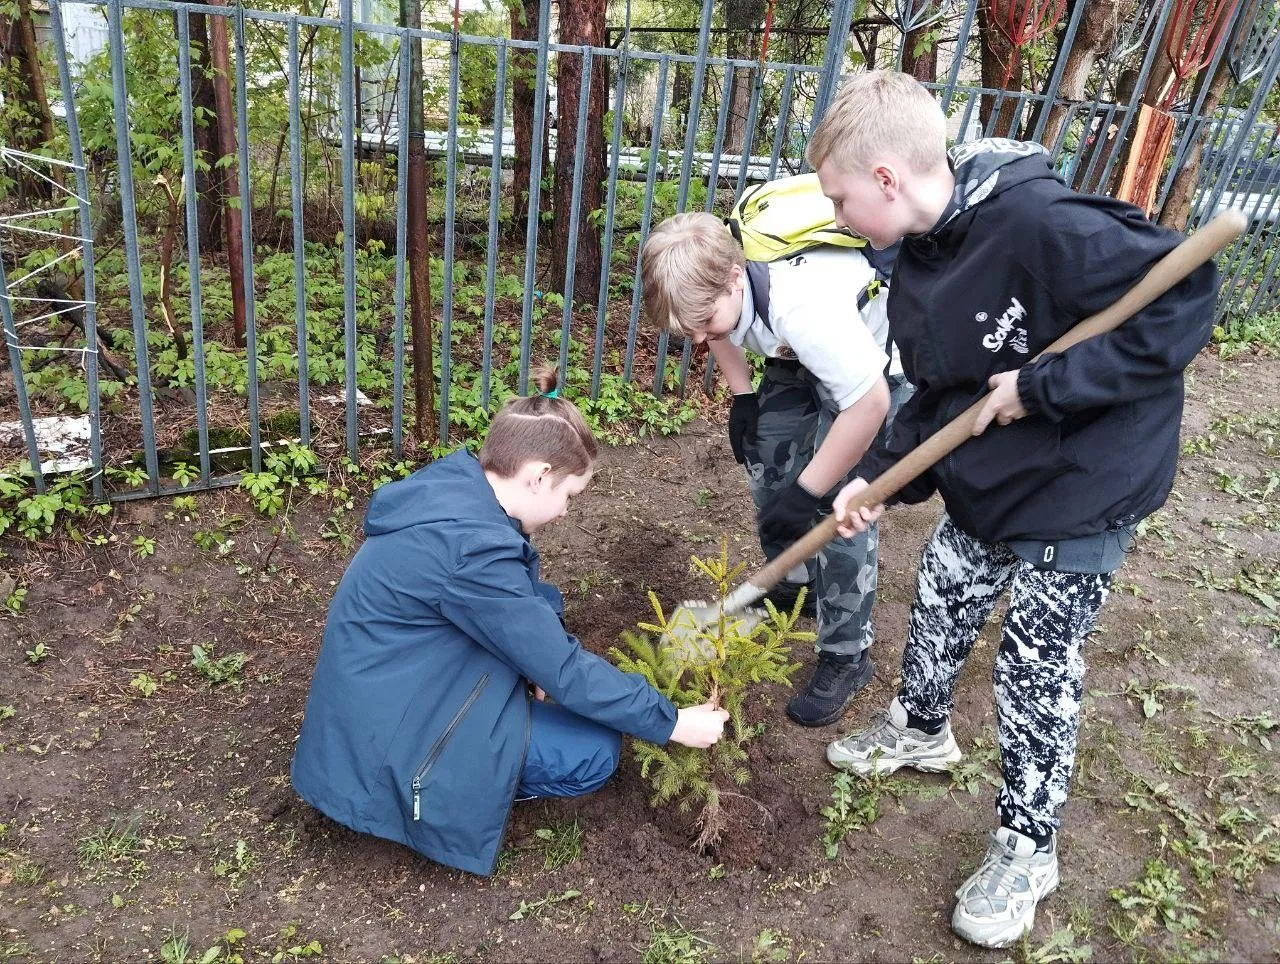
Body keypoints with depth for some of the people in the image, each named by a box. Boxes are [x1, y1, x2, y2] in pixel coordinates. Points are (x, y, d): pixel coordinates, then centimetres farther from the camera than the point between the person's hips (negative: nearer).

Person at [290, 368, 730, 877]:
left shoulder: (456, 482, -4)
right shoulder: (470, 547, -30)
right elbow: (562, 670, -22)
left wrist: (540, 665, -1)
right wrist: (671, 722, -12)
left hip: (396, 683, 9)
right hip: (389, 736, -9)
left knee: (539, 600, 12)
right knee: (595, 752, -7)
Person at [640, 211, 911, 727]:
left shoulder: (804, 307, -43)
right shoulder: (712, 278, -19)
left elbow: (869, 402, -37)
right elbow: (720, 332, 7)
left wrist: (807, 492, -31)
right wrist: (742, 397, -1)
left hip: (875, 365, -8)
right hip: (801, 357, 8)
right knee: (766, 457, 6)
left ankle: (847, 655, 2)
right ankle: (794, 581, 30)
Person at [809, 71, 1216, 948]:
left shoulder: (1036, 221, -30)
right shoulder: (920, 269, -3)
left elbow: (1185, 299, -28)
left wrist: (1043, 387, -29)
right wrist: (880, 479, -2)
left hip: (1082, 493, -7)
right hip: (985, 485, 8)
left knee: (1035, 677, 5)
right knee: (939, 612, 21)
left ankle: (1027, 851, 30)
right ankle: (921, 731, 52)